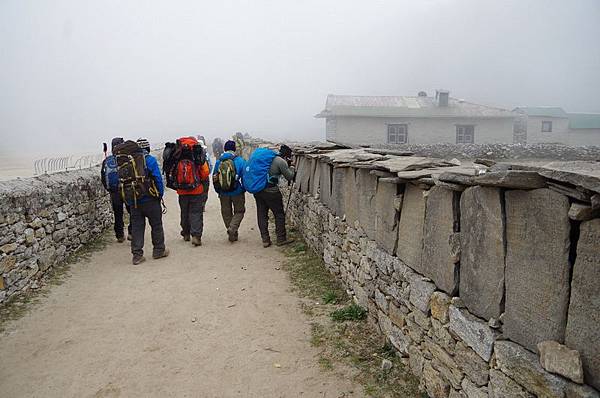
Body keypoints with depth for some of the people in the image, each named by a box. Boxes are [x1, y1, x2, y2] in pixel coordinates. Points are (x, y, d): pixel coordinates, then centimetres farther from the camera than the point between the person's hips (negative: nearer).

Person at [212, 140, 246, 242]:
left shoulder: (218, 161, 1)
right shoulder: (239, 160, -9)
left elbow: (214, 178, 6)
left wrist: (219, 191, 16)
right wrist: (244, 190, 5)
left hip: (224, 194, 3)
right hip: (237, 192, -3)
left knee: (226, 213, 16)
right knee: (239, 211, 12)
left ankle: (232, 234, 19)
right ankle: (232, 228, -10)